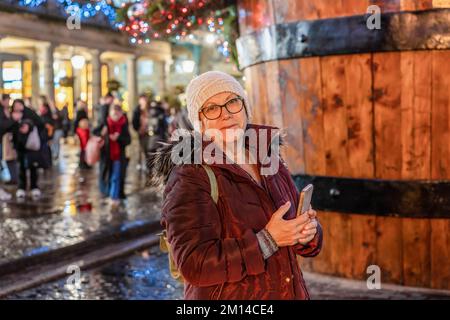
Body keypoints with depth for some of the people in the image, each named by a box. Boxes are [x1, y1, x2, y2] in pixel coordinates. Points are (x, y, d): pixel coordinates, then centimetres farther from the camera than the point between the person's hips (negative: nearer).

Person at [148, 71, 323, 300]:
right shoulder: (189, 178, -18)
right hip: (228, 295, -5)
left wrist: (309, 231, -15)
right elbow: (194, 265, -25)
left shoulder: (268, 159, 1)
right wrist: (268, 240, -26)